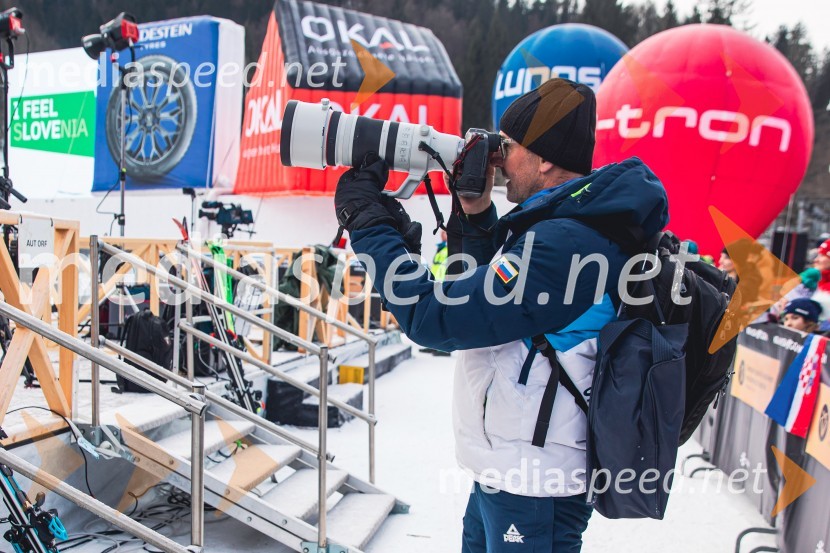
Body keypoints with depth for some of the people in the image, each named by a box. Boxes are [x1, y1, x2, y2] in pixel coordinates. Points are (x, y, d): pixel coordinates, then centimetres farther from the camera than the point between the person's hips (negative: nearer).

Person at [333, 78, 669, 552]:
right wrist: (476, 216, -1)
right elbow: (483, 295, 13)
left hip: (531, 484, -9)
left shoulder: (564, 242, -27)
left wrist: (367, 223, -17)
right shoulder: (574, 222, 5)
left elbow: (436, 317, -26)